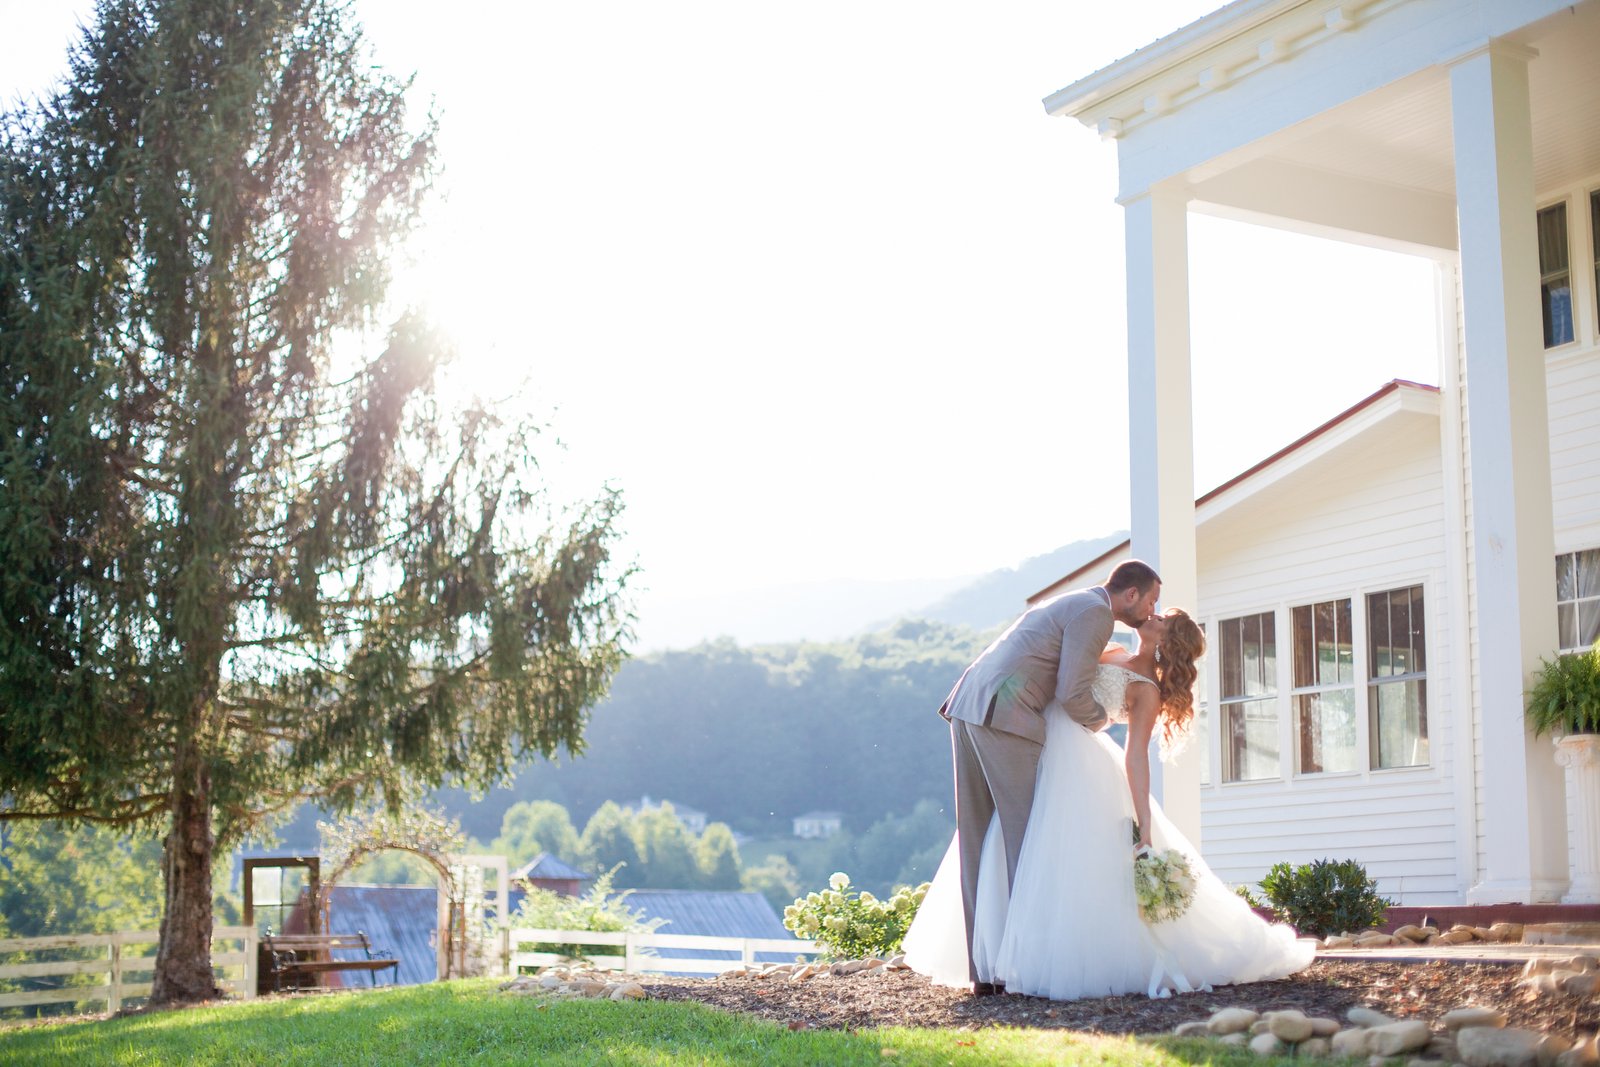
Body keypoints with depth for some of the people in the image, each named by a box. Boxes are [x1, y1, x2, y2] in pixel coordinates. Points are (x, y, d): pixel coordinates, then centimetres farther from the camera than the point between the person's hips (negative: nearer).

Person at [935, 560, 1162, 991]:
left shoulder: (1070, 603, 27)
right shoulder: (1096, 613, -4)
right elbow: (1072, 695, -9)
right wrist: (1100, 717, 9)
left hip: (966, 706, 10)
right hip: (1005, 716, -10)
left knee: (978, 840, 7)